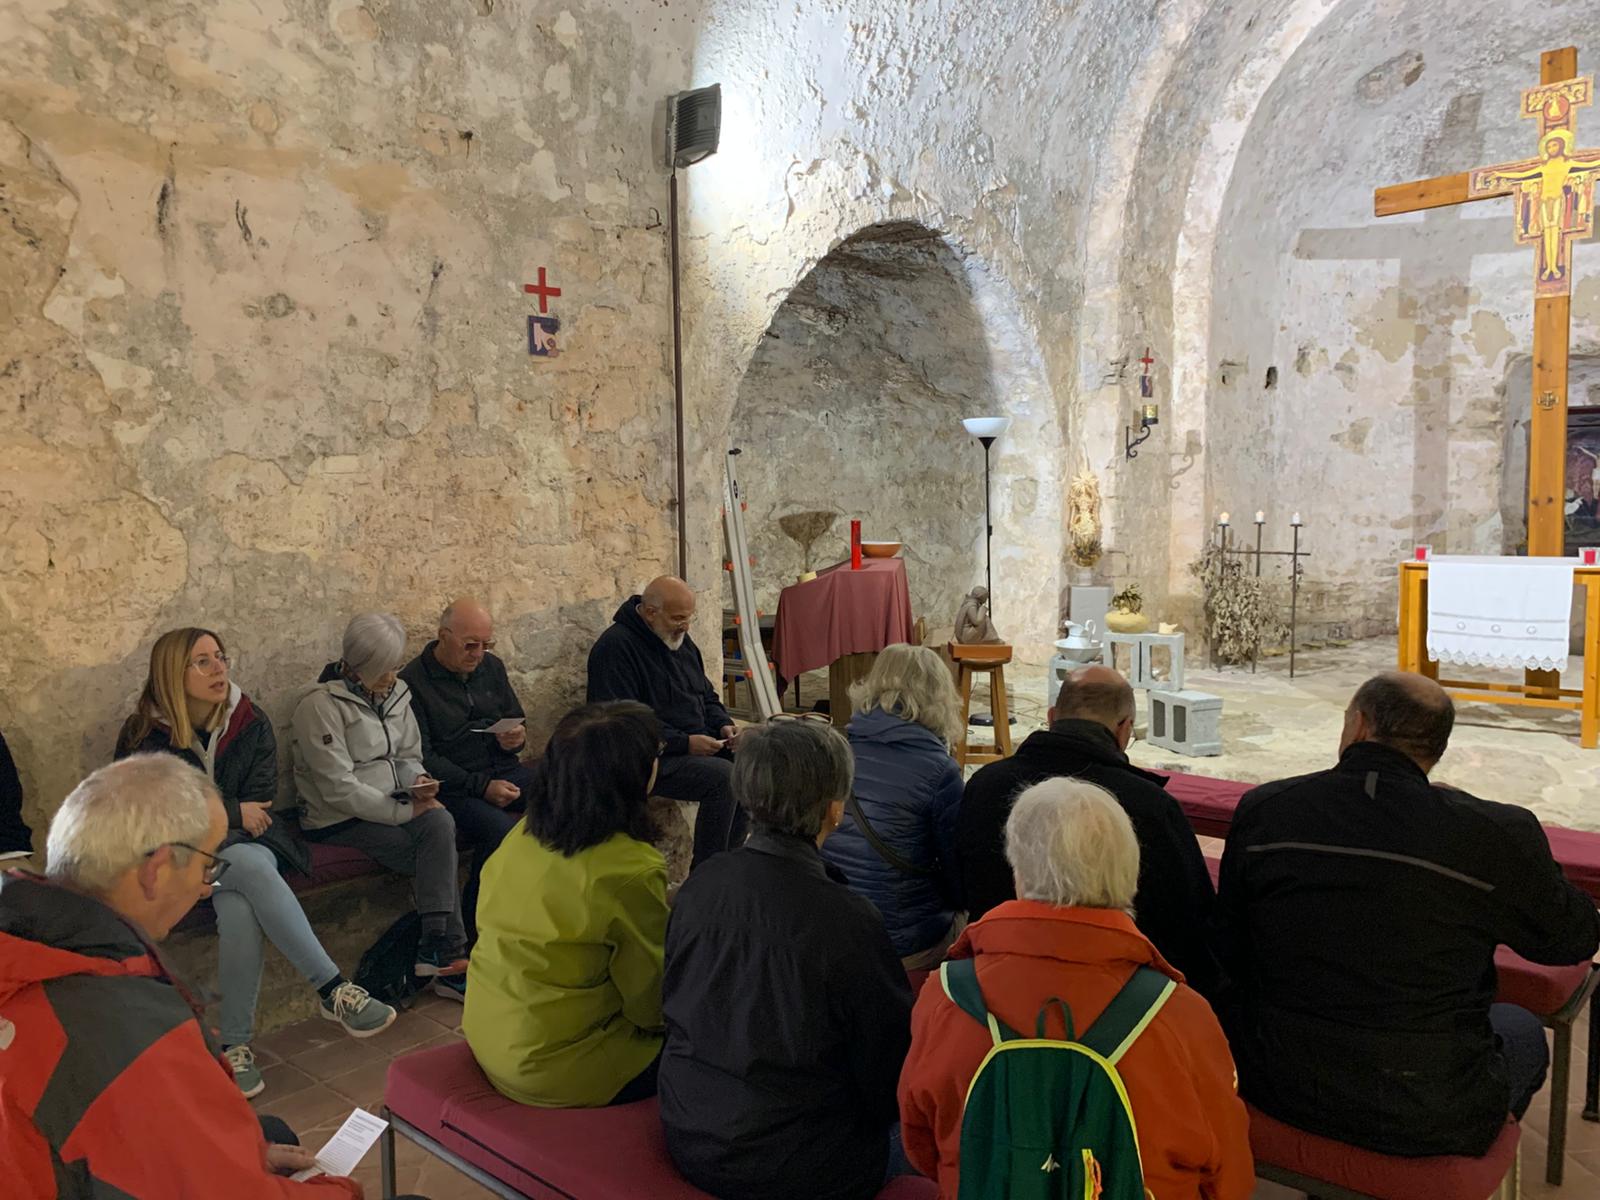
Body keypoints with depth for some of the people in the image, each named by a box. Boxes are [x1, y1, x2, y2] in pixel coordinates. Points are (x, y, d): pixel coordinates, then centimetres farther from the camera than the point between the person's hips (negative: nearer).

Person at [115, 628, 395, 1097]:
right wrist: (233, 813, -11)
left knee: (238, 908, -34)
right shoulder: (144, 736, -4)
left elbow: (259, 800, -1)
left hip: (244, 844, 3)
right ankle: (333, 988, -38)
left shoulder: (251, 723, 2)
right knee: (253, 866, -36)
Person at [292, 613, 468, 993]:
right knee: (440, 855, -23)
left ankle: (438, 953, -21)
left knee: (440, 824, -24)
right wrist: (406, 812, -19)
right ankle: (447, 959, -13)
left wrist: (417, 781, -6)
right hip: (339, 820, -6)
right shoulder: (321, 705, -13)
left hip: (389, 805, 6)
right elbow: (339, 790, -18)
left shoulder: (395, 694, 9)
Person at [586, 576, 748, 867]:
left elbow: (707, 696, 24)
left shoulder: (680, 639, 13)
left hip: (697, 743, 9)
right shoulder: (616, 647, -15)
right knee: (722, 775, -28)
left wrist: (723, 724, 2)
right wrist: (684, 743, -23)